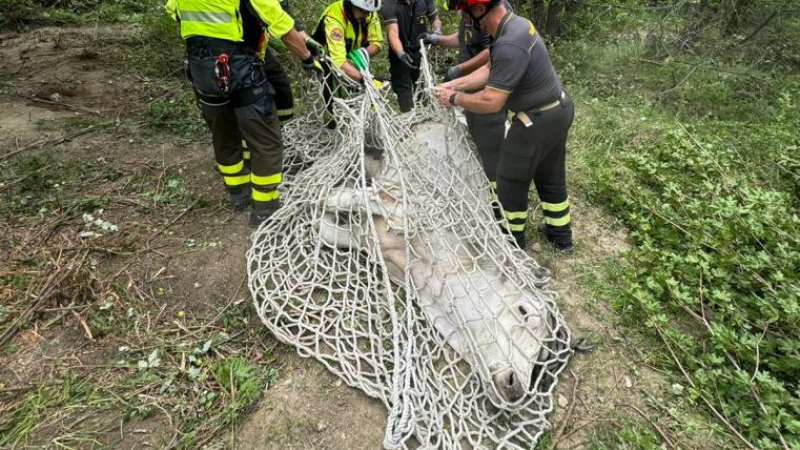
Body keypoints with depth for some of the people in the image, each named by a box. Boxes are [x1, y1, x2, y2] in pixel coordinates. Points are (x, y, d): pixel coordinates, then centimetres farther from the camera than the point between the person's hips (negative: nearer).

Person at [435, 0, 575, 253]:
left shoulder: (509, 45, -29)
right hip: (558, 109, 10)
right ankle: (561, 236, 38)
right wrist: (454, 84, 6)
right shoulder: (516, 24, 4)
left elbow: (491, 102, -28)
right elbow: (490, 71, 11)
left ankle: (513, 240, 27)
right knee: (551, 177, 22)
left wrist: (454, 98, -14)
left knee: (511, 181, 8)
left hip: (539, 120, -10)